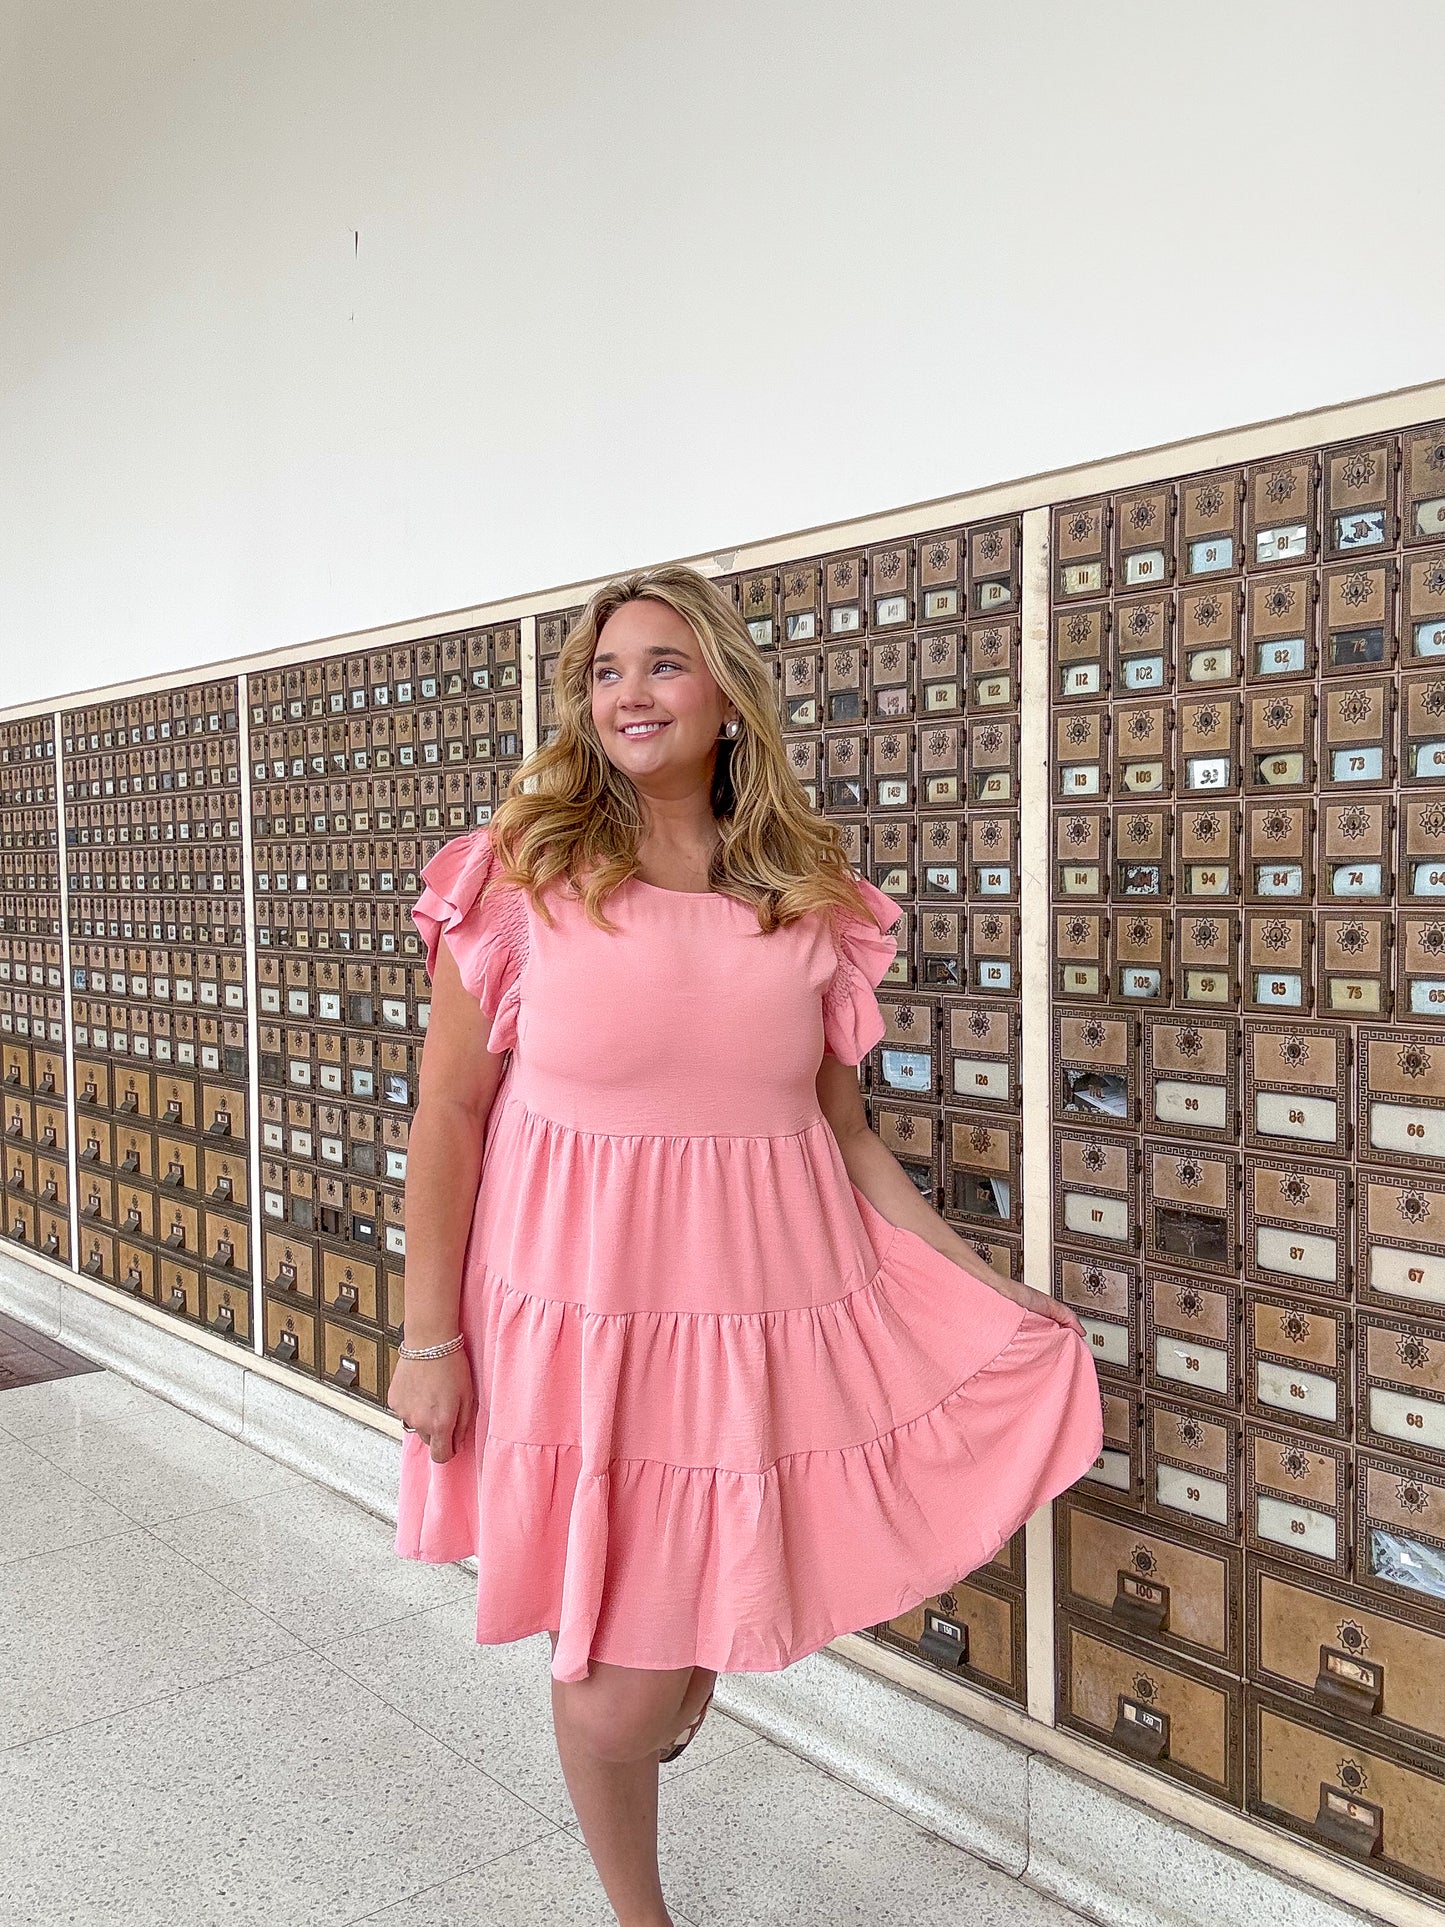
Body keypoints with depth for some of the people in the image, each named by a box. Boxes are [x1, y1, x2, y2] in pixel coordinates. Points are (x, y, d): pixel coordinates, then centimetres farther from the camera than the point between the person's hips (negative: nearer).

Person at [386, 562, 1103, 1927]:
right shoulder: (522, 875, -4)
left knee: (715, 1614, 16)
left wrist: (995, 1294, 5)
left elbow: (841, 1134, 8)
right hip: (581, 1316, -2)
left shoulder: (811, 901, 4)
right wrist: (429, 1337, -5)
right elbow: (448, 1113, -3)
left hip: (769, 1314, 3)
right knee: (615, 1675, 6)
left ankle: (666, 1701, 55)